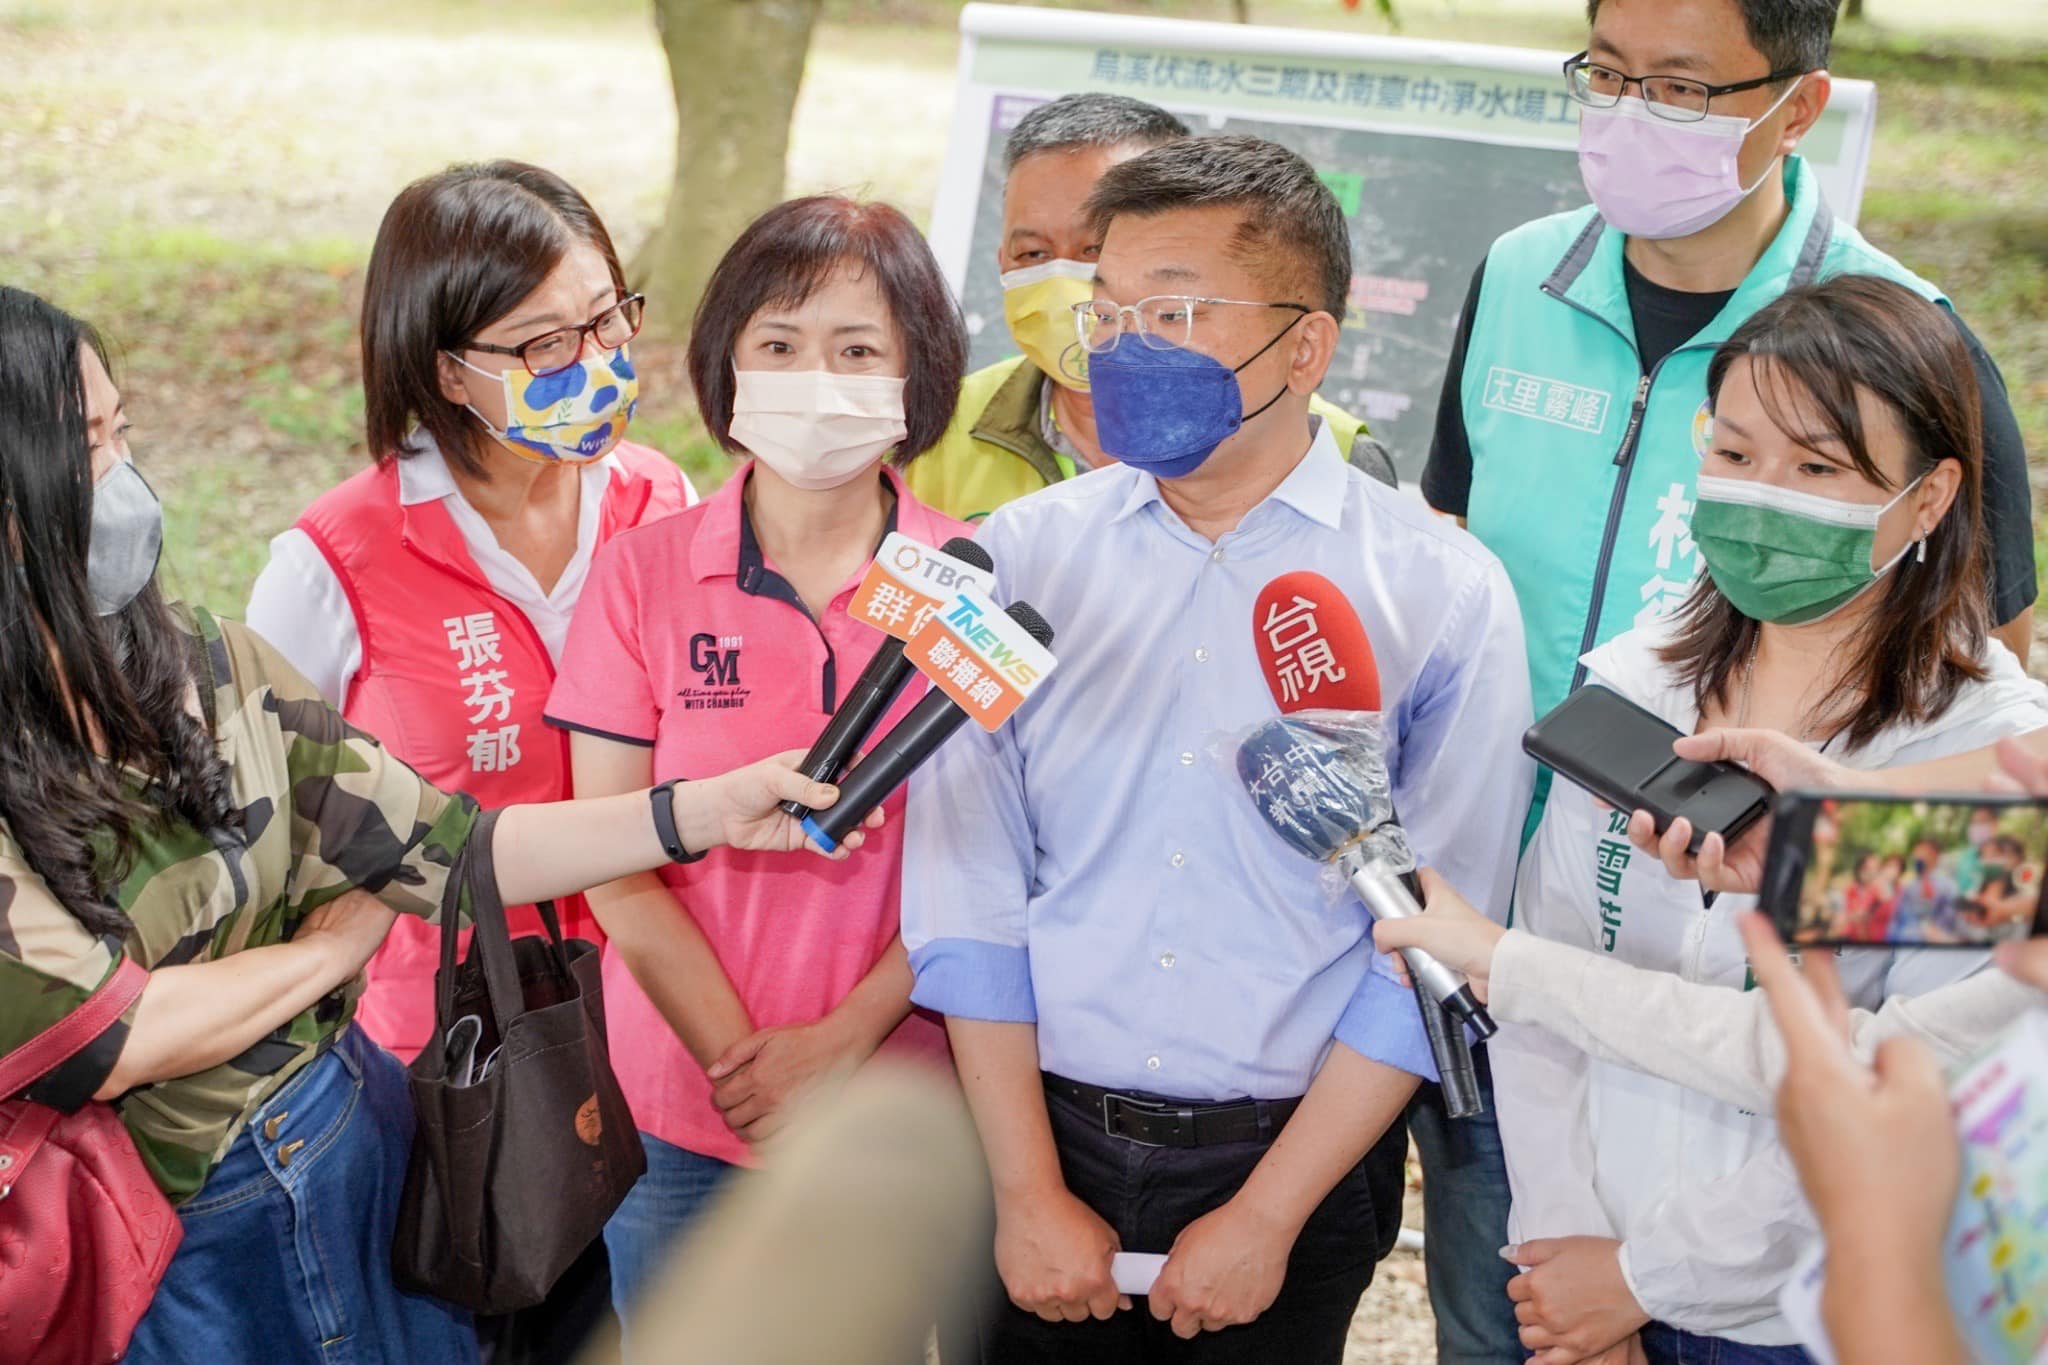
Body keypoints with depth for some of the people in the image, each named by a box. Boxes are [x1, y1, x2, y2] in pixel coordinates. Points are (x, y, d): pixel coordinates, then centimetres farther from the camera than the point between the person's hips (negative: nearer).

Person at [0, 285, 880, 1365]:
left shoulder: (201, 664, -4)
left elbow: (445, 849, -2)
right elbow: (101, 1040, -23)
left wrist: (707, 812, -12)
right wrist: (342, 938, -6)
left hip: (368, 1150, 4)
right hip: (176, 1259, -4)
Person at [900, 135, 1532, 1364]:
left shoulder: (1446, 593, -7)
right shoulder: (1022, 556, -2)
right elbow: (967, 893, -3)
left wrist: (1267, 1218, -10)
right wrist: (1029, 1192, -6)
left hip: (1296, 1157, -1)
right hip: (1042, 1134, 1)